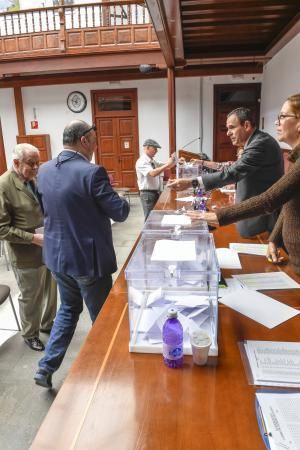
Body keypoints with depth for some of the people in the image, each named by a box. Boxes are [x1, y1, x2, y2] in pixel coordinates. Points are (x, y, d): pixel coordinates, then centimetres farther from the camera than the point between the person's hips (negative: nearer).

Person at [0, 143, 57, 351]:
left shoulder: (35, 179, 2)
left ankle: (47, 323, 45)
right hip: (27, 255, -6)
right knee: (30, 297, 13)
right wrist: (33, 238, -22)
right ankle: (30, 334, 37)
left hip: (49, 248, 6)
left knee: (50, 290, 20)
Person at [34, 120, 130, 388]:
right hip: (89, 258, -6)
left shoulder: (44, 170, 2)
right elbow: (120, 213, -16)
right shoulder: (92, 172, -20)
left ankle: (47, 367, 28)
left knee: (69, 307, 26)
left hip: (57, 255, 7)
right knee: (102, 317, 14)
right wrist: (116, 195, 4)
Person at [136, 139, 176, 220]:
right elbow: (153, 173, -30)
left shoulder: (153, 161, 12)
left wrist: (172, 161, -7)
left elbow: (165, 166, 14)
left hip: (157, 192, 9)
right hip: (148, 194, -9)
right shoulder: (141, 162, -15)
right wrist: (167, 164, -30)